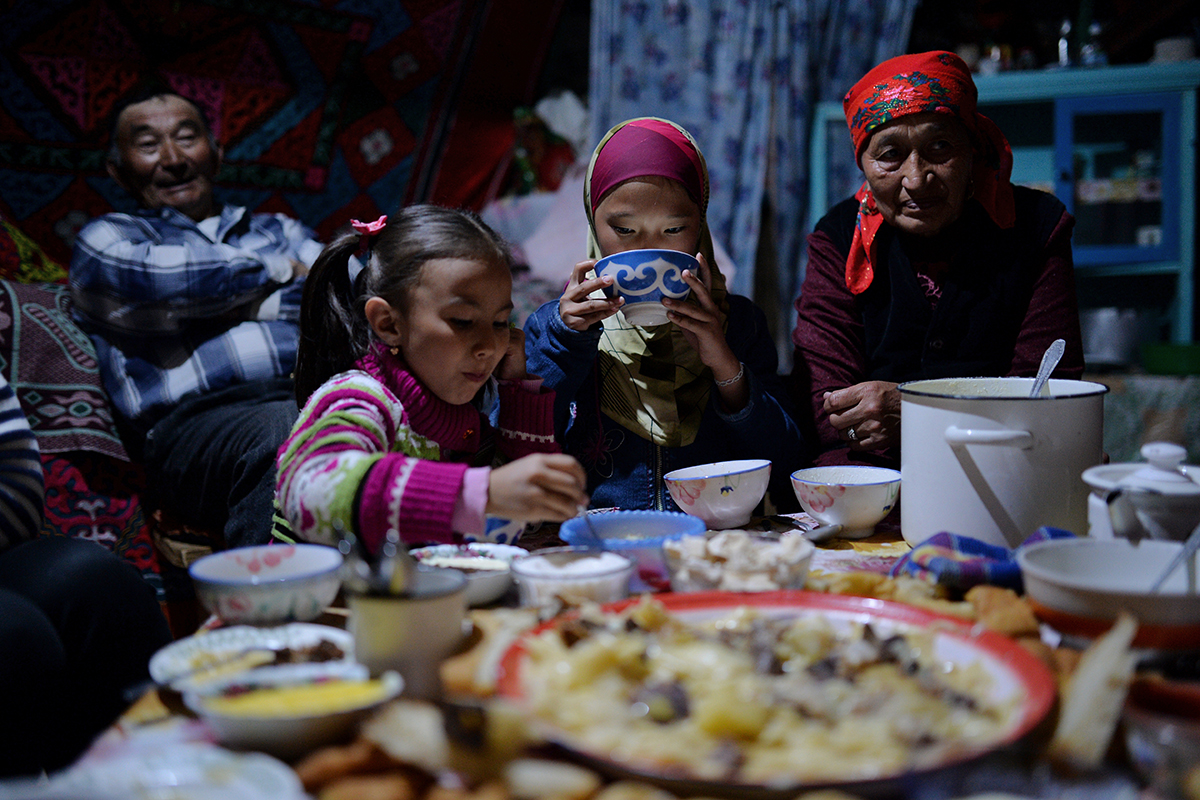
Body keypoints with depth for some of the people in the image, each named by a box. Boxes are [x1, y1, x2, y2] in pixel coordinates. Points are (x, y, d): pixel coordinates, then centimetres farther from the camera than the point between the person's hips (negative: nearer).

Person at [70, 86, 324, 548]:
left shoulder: (278, 231, 34)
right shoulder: (107, 238, 24)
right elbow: (157, 279, -1)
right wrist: (280, 269, 12)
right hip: (197, 418, -3)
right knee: (283, 431, -39)